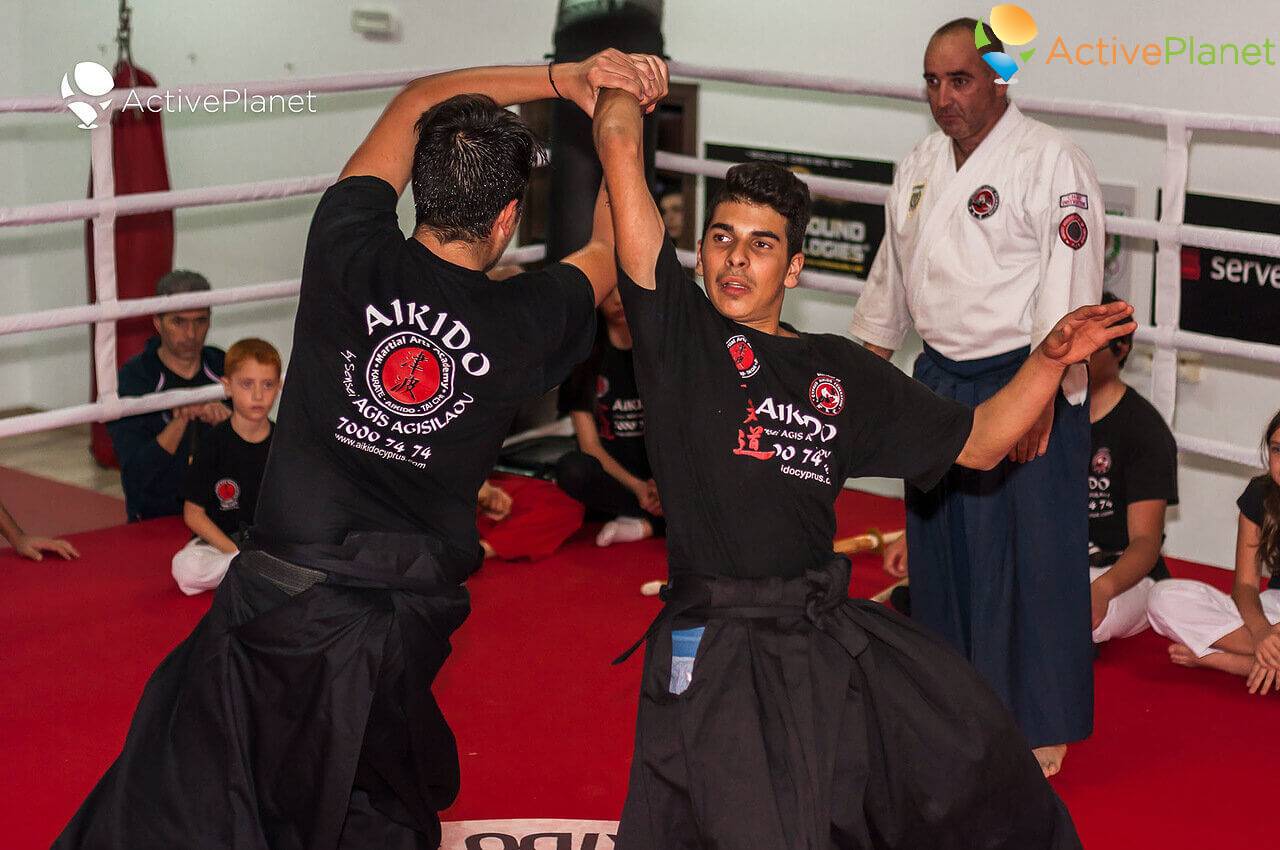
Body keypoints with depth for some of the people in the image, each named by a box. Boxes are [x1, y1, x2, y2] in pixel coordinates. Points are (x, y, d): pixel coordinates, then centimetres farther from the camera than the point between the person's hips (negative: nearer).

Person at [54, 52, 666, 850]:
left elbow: (417, 101, 9)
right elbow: (610, 245, 15)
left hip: (274, 612, -1)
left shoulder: (348, 253, -9)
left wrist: (559, 79, 9)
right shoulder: (522, 323, -8)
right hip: (401, 635, 1)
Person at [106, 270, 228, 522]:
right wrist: (182, 419, -23)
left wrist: (224, 418, -11)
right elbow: (136, 475, -13)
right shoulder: (131, 380, -4)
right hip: (156, 518, -3)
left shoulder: (224, 368, 7)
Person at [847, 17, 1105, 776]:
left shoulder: (1051, 163, -13)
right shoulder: (922, 167, 11)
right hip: (941, 380, 7)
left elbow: (1070, 286, -18)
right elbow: (893, 272, 21)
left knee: (1031, 556, -3)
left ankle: (1041, 726, 10)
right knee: (941, 539, 16)